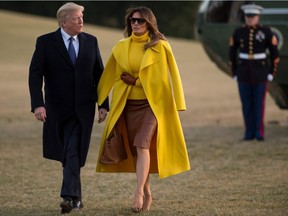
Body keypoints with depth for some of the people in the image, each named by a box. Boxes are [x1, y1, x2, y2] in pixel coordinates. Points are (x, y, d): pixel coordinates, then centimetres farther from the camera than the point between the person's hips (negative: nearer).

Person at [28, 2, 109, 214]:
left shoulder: (91, 41, 4)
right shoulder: (46, 42, -4)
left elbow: (99, 75, 10)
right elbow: (35, 74, -9)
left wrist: (104, 104, 5)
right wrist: (38, 104, -20)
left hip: (83, 109, 0)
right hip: (57, 108, 0)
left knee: (74, 154, -13)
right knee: (66, 154, 9)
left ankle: (69, 197, -19)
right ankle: (76, 197, 22)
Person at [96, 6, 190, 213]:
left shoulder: (159, 47, -4)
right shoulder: (121, 48, 7)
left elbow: (166, 76, -2)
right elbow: (112, 76, 13)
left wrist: (136, 81, -7)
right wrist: (99, 101, 6)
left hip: (151, 103, -4)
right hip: (128, 104, 4)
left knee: (142, 145, -20)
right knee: (135, 149, 5)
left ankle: (139, 193, -24)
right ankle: (147, 193, 16)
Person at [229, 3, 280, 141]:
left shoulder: (266, 32, -6)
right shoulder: (238, 32, -1)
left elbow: (275, 54, -1)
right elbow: (232, 54, 7)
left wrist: (272, 73, -5)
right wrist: (235, 73, 4)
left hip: (260, 72, -2)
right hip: (244, 73, 2)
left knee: (259, 103, -2)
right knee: (247, 104, 4)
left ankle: (259, 133, 6)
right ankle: (249, 133, 11)